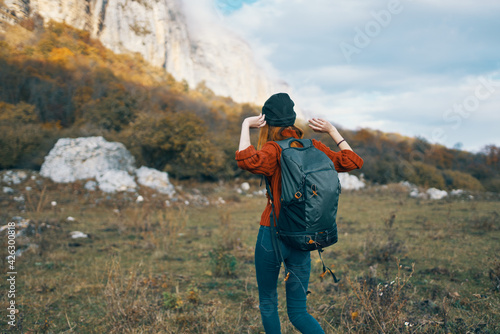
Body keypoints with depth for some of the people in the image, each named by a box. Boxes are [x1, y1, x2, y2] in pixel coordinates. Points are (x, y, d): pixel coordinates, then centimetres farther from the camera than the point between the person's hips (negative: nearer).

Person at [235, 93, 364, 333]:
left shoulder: (273, 149, -13)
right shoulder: (313, 148, 2)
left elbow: (246, 160, -33)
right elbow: (353, 161, 10)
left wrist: (246, 125, -20)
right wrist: (332, 131, 12)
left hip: (272, 235, -4)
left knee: (268, 303, 17)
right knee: (298, 312, 12)